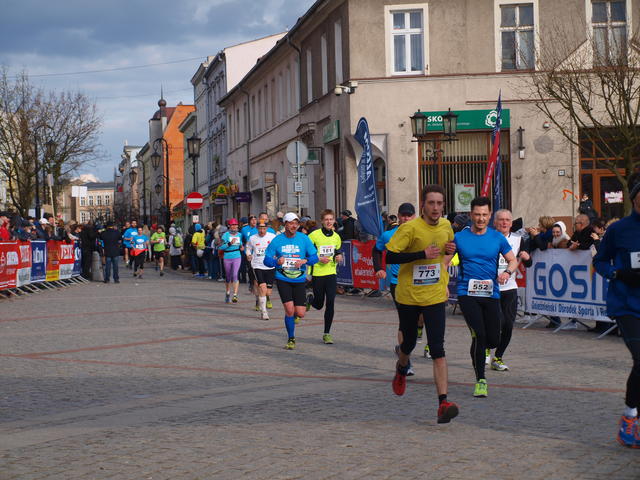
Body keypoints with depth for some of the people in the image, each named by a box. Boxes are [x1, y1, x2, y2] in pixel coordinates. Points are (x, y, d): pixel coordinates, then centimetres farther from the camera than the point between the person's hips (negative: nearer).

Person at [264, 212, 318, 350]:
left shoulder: (304, 239, -1)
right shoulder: (277, 240, -2)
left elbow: (315, 257, 2)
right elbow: (267, 260, 1)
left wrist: (305, 261, -19)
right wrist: (277, 261, -20)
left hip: (299, 280, 1)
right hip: (282, 280, -1)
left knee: (300, 314, -3)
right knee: (289, 309, -12)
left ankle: (290, 317, 36)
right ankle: (291, 339, 8)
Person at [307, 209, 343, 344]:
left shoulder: (336, 237, 7)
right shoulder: (314, 235, -9)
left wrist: (339, 258, 0)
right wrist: (318, 259, -17)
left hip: (331, 273, 3)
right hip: (317, 273, -3)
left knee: (330, 303, -6)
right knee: (319, 305, 5)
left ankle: (327, 334, 4)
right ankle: (309, 299, 43)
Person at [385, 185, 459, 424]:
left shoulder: (446, 226, 3)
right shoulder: (410, 228, -14)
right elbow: (390, 256, -19)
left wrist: (448, 255, 0)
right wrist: (422, 254, -25)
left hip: (435, 297, 2)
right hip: (408, 296, -2)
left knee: (438, 350, -11)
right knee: (408, 344, 16)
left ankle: (443, 403, -16)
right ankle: (401, 369, 53)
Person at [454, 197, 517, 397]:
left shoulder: (497, 238, 5)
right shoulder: (459, 237, 1)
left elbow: (513, 260, 10)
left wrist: (507, 272, -12)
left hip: (491, 294, 2)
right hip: (467, 293, -2)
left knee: (493, 340, 2)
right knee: (479, 335, -16)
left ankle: (479, 349, 39)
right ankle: (480, 380, -4)